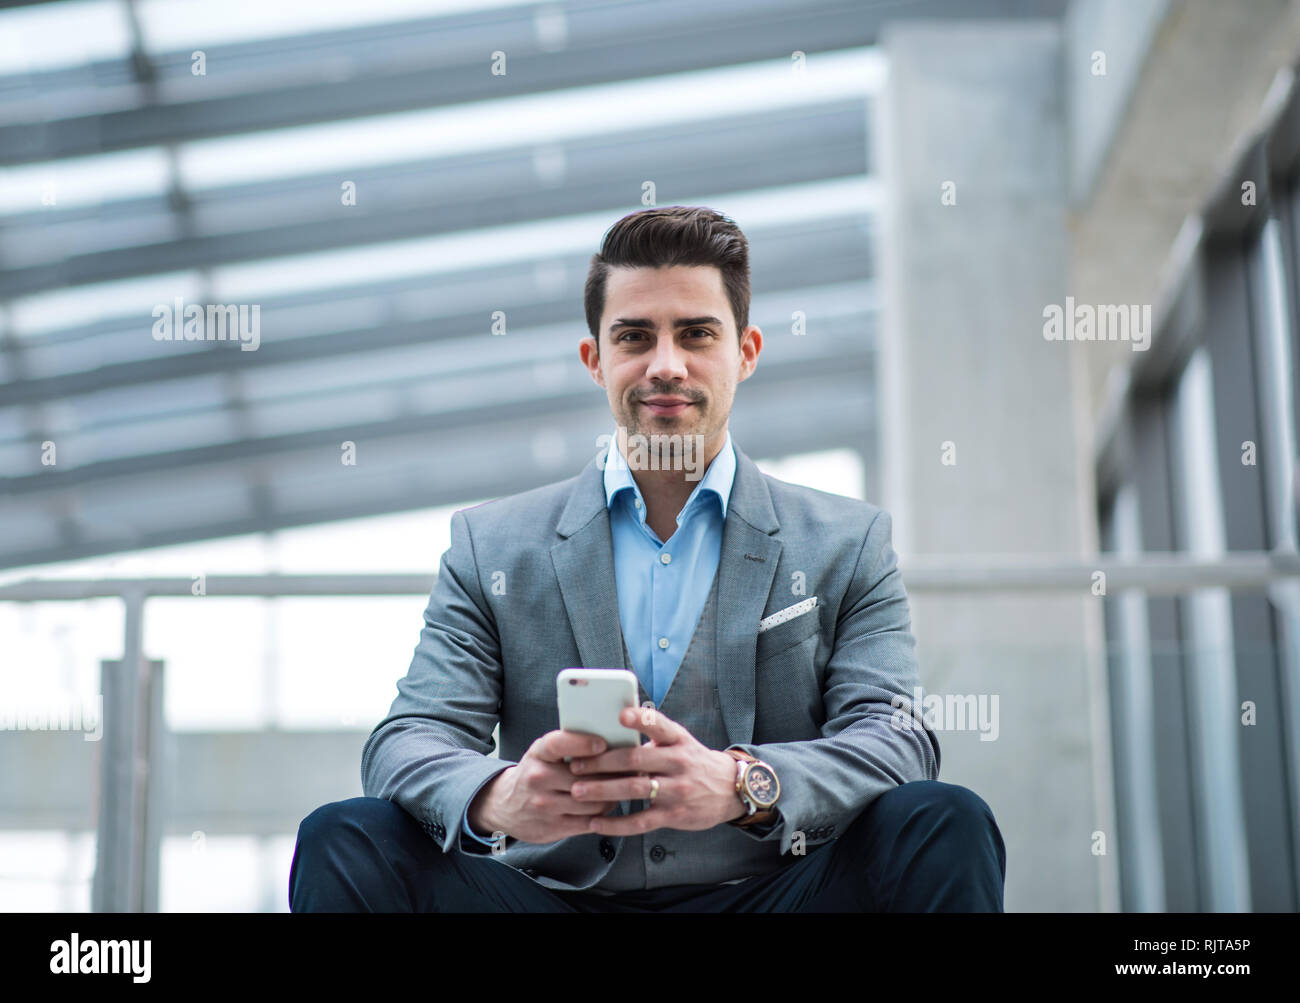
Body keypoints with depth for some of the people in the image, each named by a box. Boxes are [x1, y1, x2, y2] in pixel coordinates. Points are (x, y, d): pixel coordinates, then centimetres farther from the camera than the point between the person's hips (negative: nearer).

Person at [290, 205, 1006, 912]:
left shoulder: (848, 545, 9)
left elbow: (899, 742, -4)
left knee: (945, 824, -27)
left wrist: (740, 784, -27)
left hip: (761, 893, 1)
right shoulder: (489, 547, 11)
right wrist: (498, 797, -26)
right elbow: (406, 742, 1)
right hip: (558, 894, 0)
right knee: (343, 838, -24)